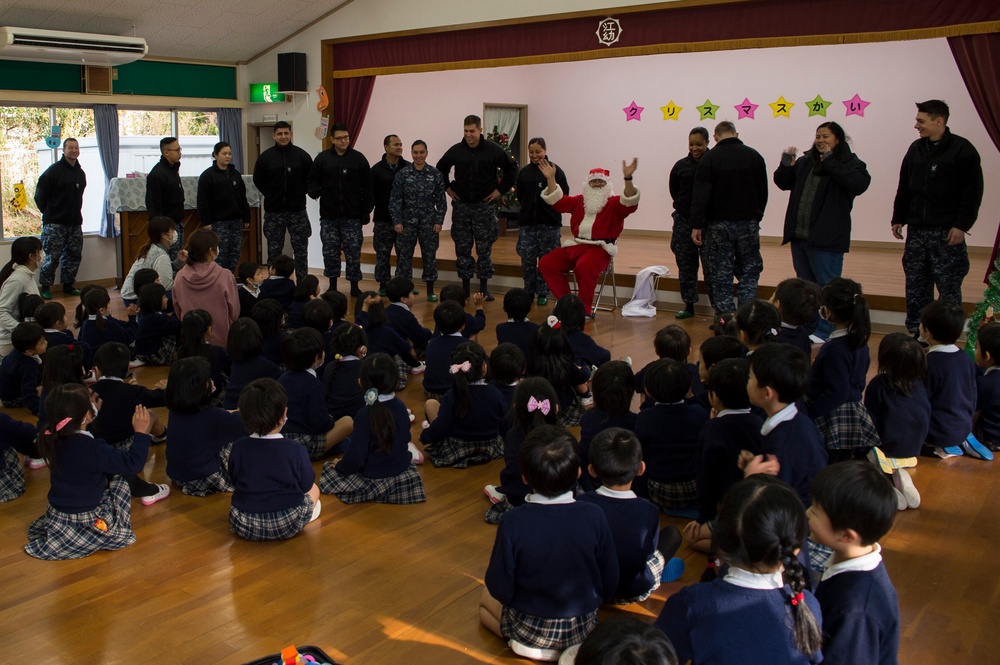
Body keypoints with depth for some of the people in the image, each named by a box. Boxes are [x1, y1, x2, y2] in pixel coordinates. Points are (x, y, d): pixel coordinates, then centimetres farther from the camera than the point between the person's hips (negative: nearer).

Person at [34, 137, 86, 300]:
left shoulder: (80, 173, 13)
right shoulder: (54, 170, -7)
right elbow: (40, 195, -5)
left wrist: (76, 212, 14)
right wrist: (48, 213, -1)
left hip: (74, 222, 6)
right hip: (55, 223, -6)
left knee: (74, 254, 8)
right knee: (52, 256, -7)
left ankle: (68, 285, 20)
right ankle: (45, 286, 3)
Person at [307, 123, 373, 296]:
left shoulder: (359, 158, 3)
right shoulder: (323, 158, 5)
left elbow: (367, 188, 3)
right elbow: (312, 179, 10)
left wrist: (366, 212, -1)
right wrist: (314, 191, -14)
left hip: (352, 216, -1)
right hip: (329, 216, 1)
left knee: (353, 252, 1)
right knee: (330, 252, 7)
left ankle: (354, 286, 11)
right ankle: (332, 286, 19)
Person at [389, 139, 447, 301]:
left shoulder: (436, 174, 0)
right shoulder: (402, 174, -2)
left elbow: (441, 200, 3)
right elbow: (395, 199, -1)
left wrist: (439, 221, -3)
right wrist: (397, 221, -7)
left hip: (429, 221, 0)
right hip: (407, 221, 0)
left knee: (429, 255, 5)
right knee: (404, 255, 3)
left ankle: (430, 291, 17)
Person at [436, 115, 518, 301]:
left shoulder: (493, 150, -4)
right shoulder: (456, 150, 2)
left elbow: (512, 168, 4)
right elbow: (441, 168, 19)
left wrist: (501, 190, -1)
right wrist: (447, 188, 10)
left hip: (485, 206, -2)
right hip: (461, 206, 2)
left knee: (484, 249, 2)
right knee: (462, 249, 5)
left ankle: (484, 288, 11)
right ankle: (465, 287, 14)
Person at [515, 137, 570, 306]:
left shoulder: (554, 169, -3)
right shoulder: (524, 172, 9)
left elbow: (564, 194, -4)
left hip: (549, 223, -3)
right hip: (527, 222, 3)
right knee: (527, 259, 4)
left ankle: (543, 293, 12)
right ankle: (529, 292, 16)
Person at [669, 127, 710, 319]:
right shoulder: (681, 165, 5)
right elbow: (673, 189, 15)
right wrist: (684, 206, 8)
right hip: (684, 221, 4)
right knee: (685, 264, 9)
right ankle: (688, 305, 19)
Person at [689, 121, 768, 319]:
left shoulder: (711, 157, -8)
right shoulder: (754, 156, 6)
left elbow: (700, 195, -13)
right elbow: (763, 193, 13)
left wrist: (696, 225, -10)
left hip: (719, 225, -3)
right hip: (748, 223, 3)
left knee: (720, 274, 3)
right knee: (749, 271, 11)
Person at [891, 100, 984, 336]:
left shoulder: (962, 150, -7)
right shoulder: (915, 149, 11)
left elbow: (973, 192, -9)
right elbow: (904, 188, 17)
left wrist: (962, 225, -14)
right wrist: (898, 218, 12)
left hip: (947, 232, -6)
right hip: (916, 230, 6)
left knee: (949, 288, -1)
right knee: (915, 286, 8)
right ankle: (915, 334, 17)